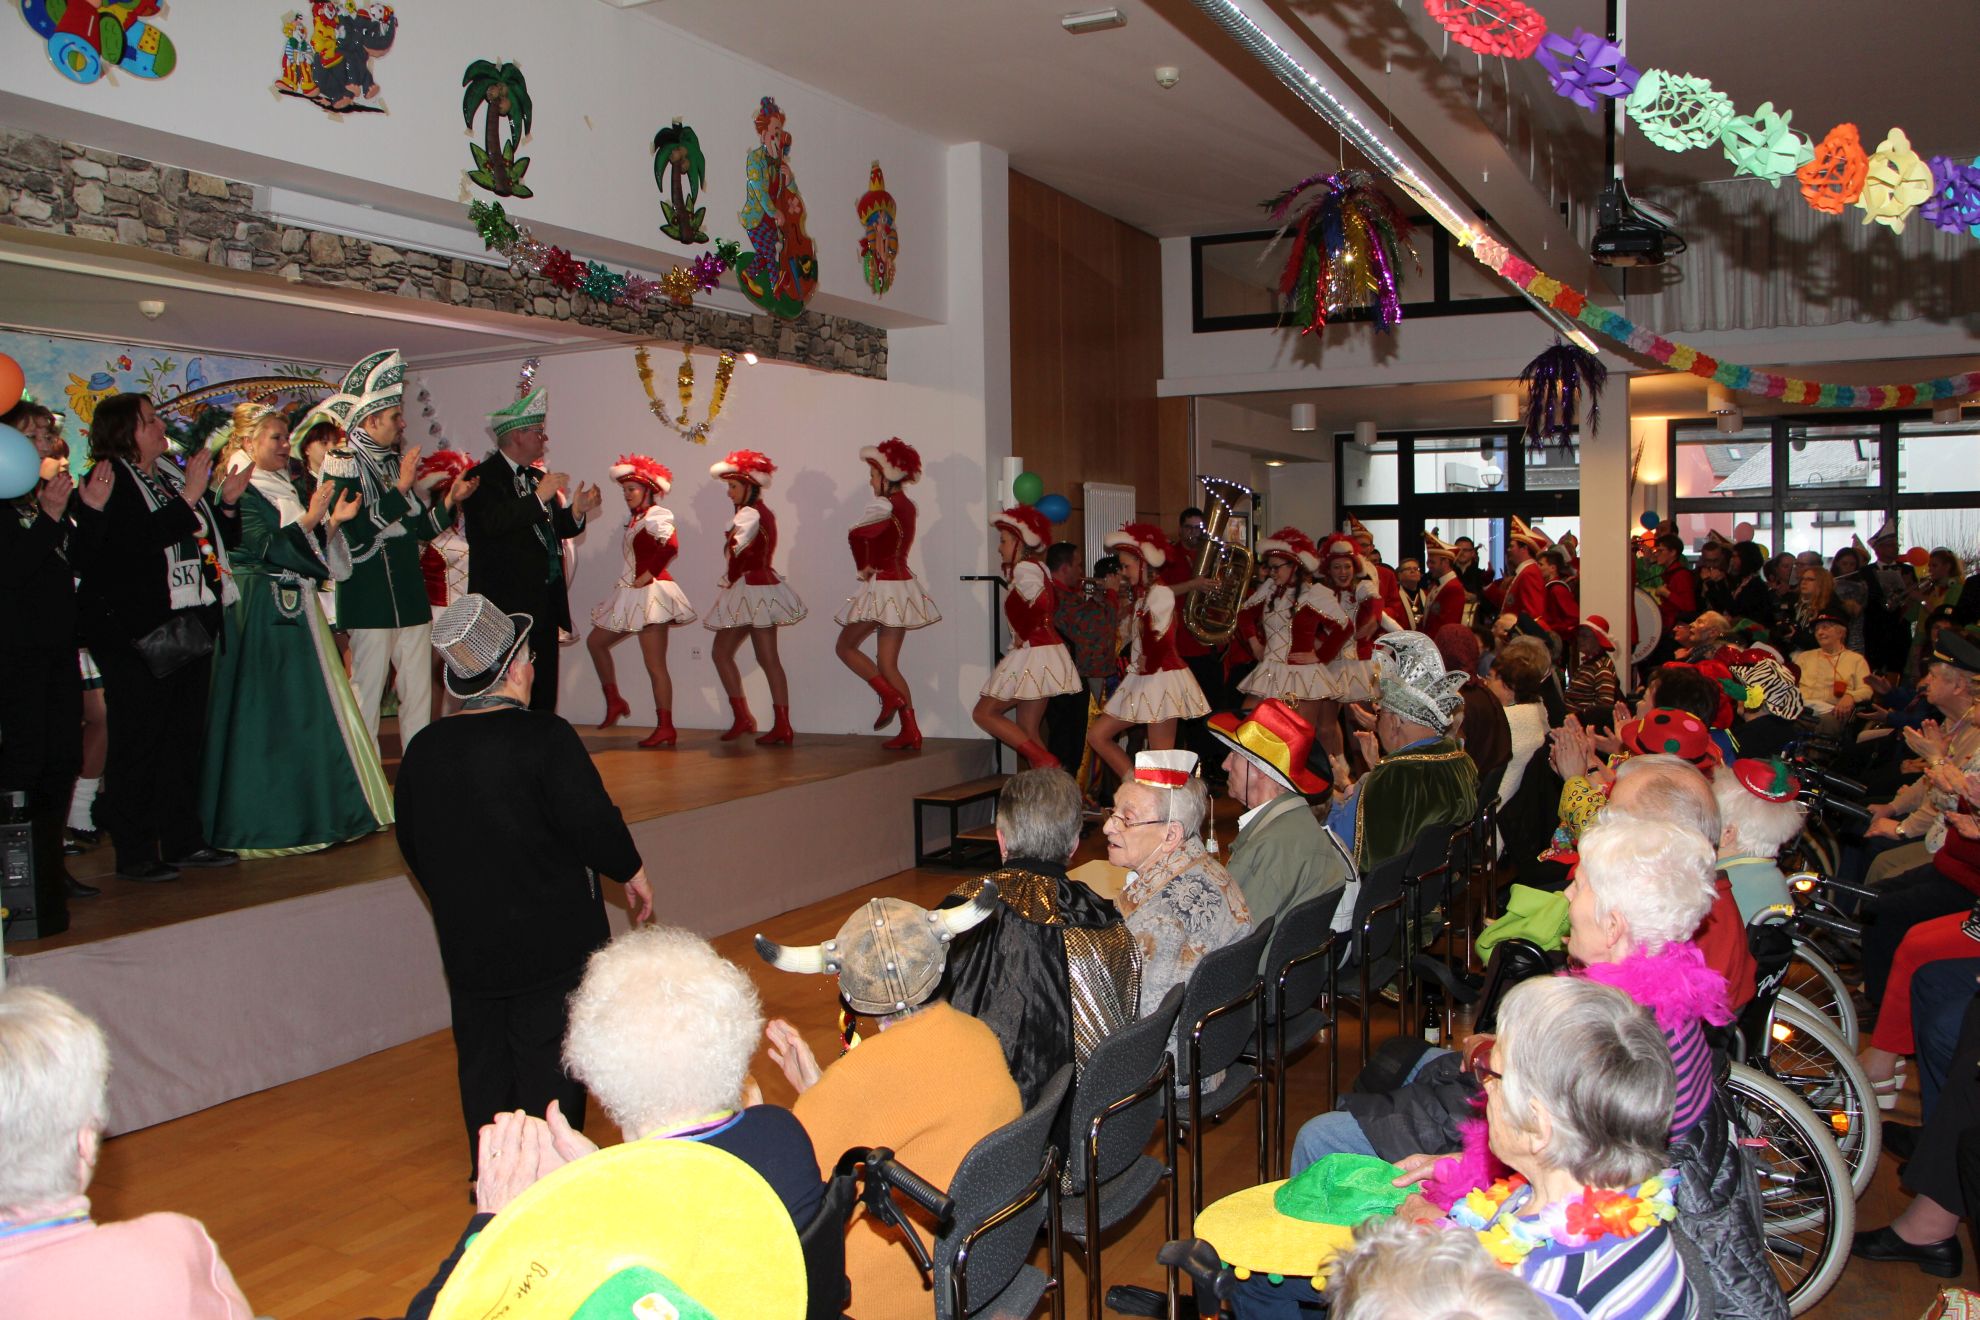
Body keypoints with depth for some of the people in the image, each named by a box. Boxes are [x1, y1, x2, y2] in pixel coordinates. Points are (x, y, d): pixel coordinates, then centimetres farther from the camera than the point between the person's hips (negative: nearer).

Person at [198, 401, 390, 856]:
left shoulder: (284, 488, 16)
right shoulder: (239, 493, -8)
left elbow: (310, 550, 16)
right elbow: (266, 548, -18)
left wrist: (335, 520, 2)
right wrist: (309, 518, -23)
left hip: (295, 609, 9)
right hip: (259, 611, -9)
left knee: (308, 708, 9)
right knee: (266, 712, -4)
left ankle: (314, 809, 16)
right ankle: (267, 820, 3)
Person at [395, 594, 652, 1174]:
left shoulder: (422, 750, -1)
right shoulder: (543, 737, -20)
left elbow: (413, 846, 8)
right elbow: (591, 821, -20)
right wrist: (631, 870, -1)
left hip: (467, 948, 5)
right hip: (553, 943, -5)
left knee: (483, 1064, 18)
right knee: (549, 1067, 7)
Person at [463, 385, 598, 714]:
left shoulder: (538, 476, 17)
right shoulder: (483, 477, -7)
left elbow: (555, 528, 16)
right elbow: (492, 523, -24)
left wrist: (576, 511, -3)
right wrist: (538, 497, -27)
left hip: (545, 604, 8)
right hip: (508, 603, -8)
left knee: (544, 692, 10)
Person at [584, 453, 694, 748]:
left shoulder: (656, 516, -10)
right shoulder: (634, 519, 16)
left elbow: (670, 546, -28)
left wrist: (649, 575, -20)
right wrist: (632, 580, 6)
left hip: (650, 593, -9)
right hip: (631, 595, 9)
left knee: (655, 664, -7)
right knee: (595, 641, 14)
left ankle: (665, 728, -4)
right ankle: (613, 702, 20)